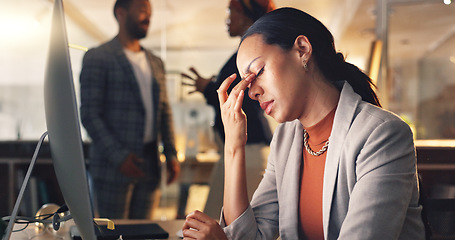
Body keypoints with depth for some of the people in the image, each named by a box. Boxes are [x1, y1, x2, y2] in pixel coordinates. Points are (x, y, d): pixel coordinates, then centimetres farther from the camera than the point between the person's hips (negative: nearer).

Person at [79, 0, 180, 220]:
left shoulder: (155, 63, 17)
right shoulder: (98, 58, -4)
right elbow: (89, 115, -10)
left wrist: (171, 155, 7)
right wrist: (118, 156, -17)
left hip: (149, 165, 6)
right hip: (113, 166, -6)